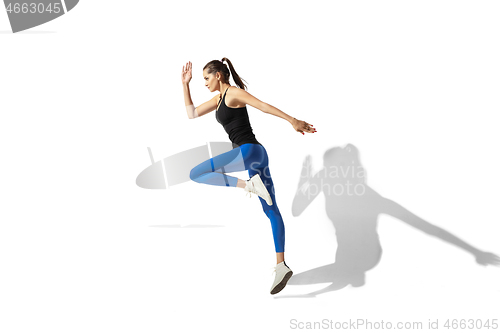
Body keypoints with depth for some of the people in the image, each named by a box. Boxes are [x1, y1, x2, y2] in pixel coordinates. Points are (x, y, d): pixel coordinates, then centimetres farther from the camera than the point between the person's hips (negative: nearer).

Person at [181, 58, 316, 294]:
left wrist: (293, 121, -21)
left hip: (249, 151, -10)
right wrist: (185, 84, 23)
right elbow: (191, 114, 27)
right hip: (254, 154, 10)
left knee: (195, 174, -10)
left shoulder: (234, 92, -2)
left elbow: (264, 106, -12)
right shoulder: (218, 99, 24)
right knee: (270, 210, 6)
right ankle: (281, 265, 9)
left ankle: (248, 184, -18)